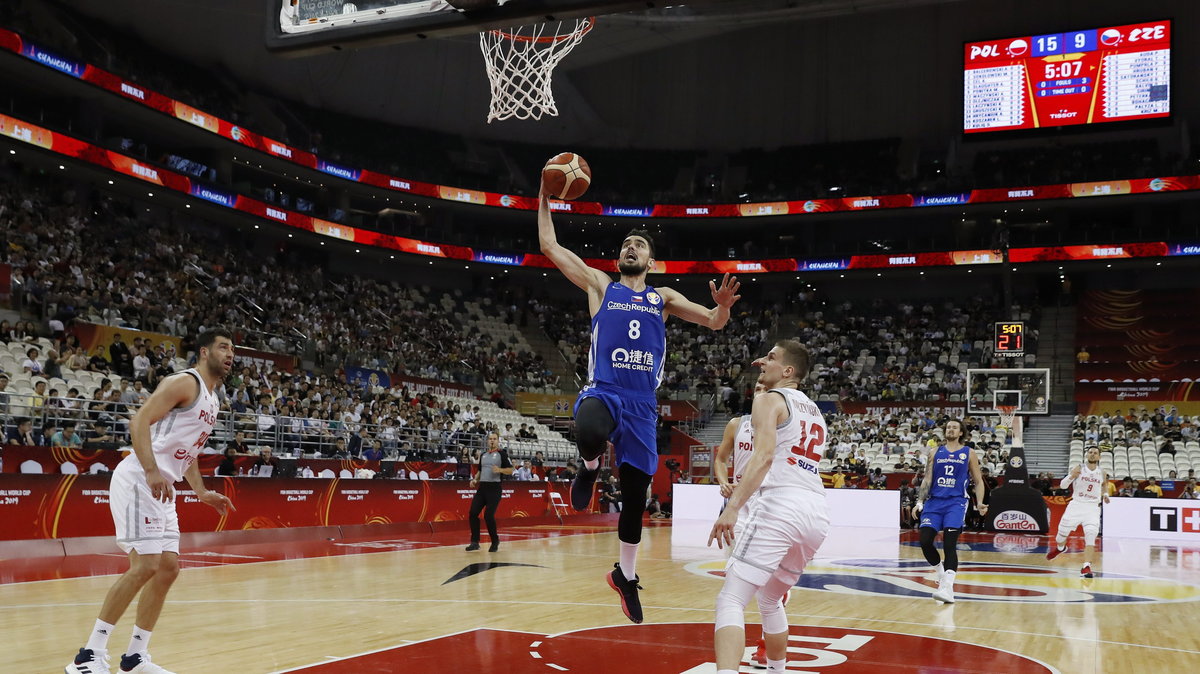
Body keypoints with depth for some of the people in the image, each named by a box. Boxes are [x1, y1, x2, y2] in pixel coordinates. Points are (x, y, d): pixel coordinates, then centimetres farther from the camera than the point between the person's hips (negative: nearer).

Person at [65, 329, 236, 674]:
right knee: (145, 566, -16)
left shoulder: (212, 401, 19)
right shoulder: (184, 383, -10)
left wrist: (202, 492, 20)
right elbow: (139, 421, -20)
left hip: (163, 490, 10)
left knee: (168, 568, 8)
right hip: (137, 481, -10)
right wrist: (152, 471, -31)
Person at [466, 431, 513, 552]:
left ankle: (495, 541, 9)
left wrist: (500, 470, -21)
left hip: (494, 488, -6)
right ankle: (475, 542, 5)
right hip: (482, 487, 6)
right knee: (473, 513, -4)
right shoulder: (483, 455, 17)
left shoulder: (502, 454, 0)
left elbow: (510, 470, -4)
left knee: (488, 515, -12)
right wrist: (475, 480, 9)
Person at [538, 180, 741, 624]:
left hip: (642, 403, 3)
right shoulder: (600, 286, 13)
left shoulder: (663, 298, 18)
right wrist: (546, 197, 9)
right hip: (603, 392, -2)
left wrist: (723, 305, -12)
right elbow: (550, 246, 11)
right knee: (590, 434, -40)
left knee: (636, 496, 6)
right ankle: (591, 467, -2)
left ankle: (626, 574, 27)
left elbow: (714, 323, 11)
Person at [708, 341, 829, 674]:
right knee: (770, 600, 27)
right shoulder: (814, 411, 26)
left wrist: (733, 506, -25)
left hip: (780, 505, -8)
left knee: (731, 601, -12)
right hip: (817, 512, 8)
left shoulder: (769, 400, 2)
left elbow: (764, 456, -16)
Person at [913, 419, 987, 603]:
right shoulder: (935, 453, 13)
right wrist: (920, 501, -3)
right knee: (925, 541, -9)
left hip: (956, 502, -3)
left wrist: (979, 503, -4)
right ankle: (941, 571, 19)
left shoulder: (968, 453, 9)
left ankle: (947, 587, -24)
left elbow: (978, 481, 11)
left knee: (949, 543, -17)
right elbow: (927, 479, 10)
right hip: (934, 501, 3)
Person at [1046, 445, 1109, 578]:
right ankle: (1060, 547, 45)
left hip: (1093, 508, 0)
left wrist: (1105, 495, 7)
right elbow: (1062, 485, -7)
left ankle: (1086, 567, -18)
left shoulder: (1102, 473, 6)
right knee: (1063, 531, 10)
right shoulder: (1078, 469, -3)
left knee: (1091, 536, -17)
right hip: (1076, 505, 0)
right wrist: (1071, 476, -26)